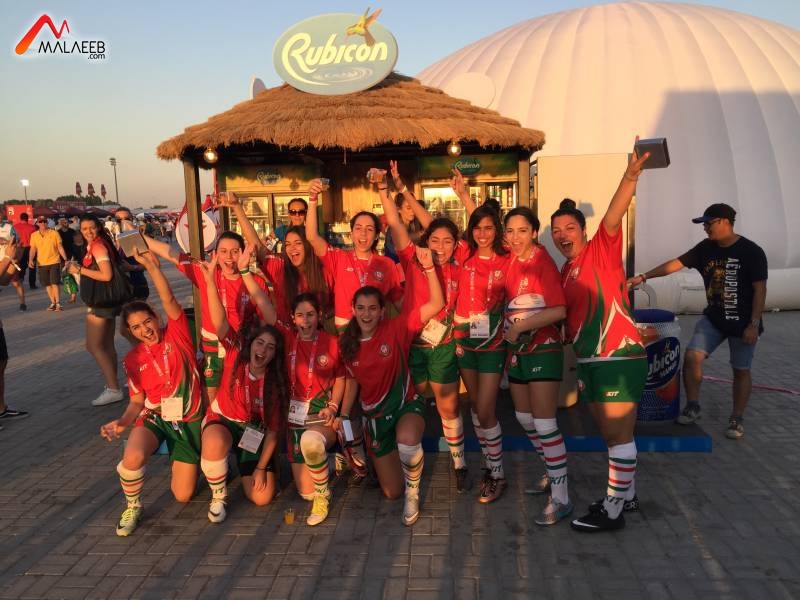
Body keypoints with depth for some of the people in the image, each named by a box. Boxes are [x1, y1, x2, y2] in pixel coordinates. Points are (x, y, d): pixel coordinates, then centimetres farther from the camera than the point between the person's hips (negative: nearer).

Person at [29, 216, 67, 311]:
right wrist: (30, 259, -12)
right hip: (42, 263, 3)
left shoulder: (54, 233, -3)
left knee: (55, 283, -7)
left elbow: (60, 247, -1)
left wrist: (66, 259, -6)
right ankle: (53, 302, 17)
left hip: (54, 262, -3)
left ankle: (57, 303, -1)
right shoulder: (34, 235, 3)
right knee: (47, 284, 7)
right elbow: (33, 249, 4)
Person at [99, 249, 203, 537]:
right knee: (132, 457, -35)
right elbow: (137, 401, 4)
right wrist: (122, 422, -16)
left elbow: (169, 300, -25)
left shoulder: (177, 335, -9)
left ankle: (181, 457, 36)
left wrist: (152, 266, -35)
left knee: (183, 495, 1)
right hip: (154, 418, 1)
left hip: (189, 422, -1)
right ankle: (132, 507, -2)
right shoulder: (133, 360, 0)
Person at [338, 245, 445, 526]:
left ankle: (413, 491, -10)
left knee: (406, 441, -42)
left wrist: (428, 267, -33)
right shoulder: (347, 343, -4)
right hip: (375, 415, 4)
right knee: (391, 492, 9)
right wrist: (343, 416, 3)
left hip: (406, 404, -3)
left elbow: (436, 305, -23)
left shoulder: (396, 330, -15)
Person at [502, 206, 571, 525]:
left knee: (544, 422, -8)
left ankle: (561, 499, 1)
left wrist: (520, 327, -18)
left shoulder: (542, 261, -15)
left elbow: (559, 310, -22)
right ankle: (552, 474, 35)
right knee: (525, 418, 16)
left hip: (543, 349, -8)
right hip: (518, 350, 8)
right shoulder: (512, 260, 3)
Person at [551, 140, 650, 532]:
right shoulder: (564, 273, 12)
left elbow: (614, 216, -25)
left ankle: (612, 510, 10)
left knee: (618, 433, 0)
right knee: (609, 432, 17)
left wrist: (631, 175, -40)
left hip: (620, 357, -8)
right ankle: (626, 493, 33)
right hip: (589, 361, 8)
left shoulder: (602, 250, -8)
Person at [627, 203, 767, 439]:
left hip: (742, 323, -4)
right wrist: (643, 277, -4)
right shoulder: (706, 248, 0)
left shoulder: (751, 252, -14)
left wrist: (754, 324, -16)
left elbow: (760, 290, -13)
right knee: (692, 356, -8)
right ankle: (693, 406, 10)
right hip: (713, 318, 4)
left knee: (741, 370, 6)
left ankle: (737, 418, 22)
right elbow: (676, 263, 2)